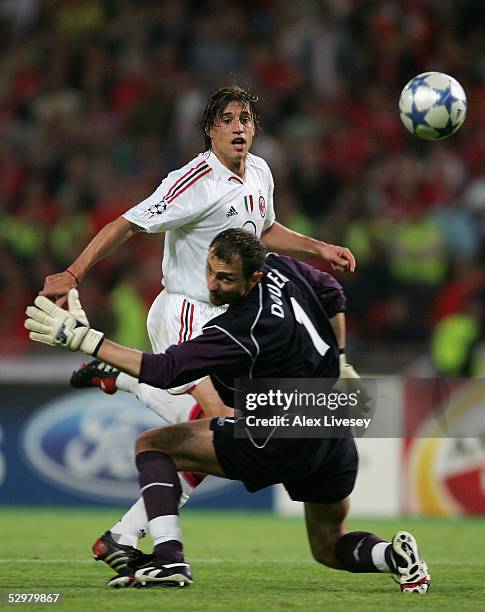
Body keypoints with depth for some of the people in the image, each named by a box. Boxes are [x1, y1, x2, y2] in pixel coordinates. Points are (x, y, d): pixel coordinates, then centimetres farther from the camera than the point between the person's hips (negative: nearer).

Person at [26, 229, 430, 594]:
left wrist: (84, 338, -26)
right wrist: (337, 359, 32)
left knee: (151, 444, -2)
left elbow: (165, 371, -25)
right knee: (329, 547, 24)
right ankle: (393, 554, -8)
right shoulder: (282, 269, 1)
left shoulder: (240, 331, -22)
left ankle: (168, 558, -15)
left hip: (284, 443, -8)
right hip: (337, 442, 8)